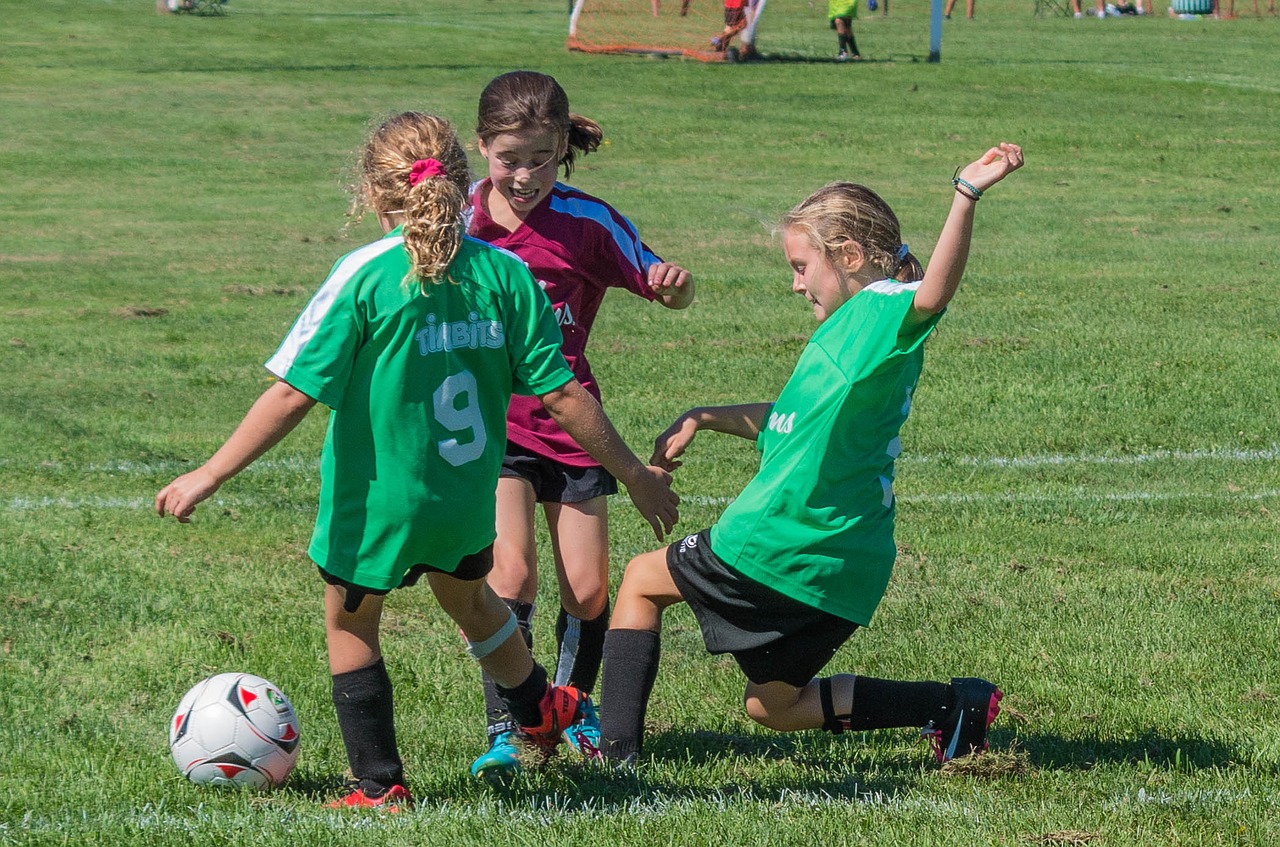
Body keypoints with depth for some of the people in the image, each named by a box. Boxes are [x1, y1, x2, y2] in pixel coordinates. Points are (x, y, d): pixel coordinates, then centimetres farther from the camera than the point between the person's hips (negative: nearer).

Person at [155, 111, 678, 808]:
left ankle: (381, 788, 21)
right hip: (467, 501, 4)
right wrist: (635, 474, 2)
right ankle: (542, 712, 53)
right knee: (467, 596, 32)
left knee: (350, 623, 19)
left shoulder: (365, 276, -17)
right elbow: (562, 395, -8)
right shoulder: (505, 274, -8)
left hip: (374, 499, -4)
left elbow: (294, 393, -20)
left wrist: (210, 475, -14)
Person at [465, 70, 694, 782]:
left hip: (568, 422, 1)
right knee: (513, 572, -19)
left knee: (588, 589, 4)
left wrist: (677, 283, -29)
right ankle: (504, 731, -10)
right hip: (488, 424, -1)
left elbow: (670, 291, -6)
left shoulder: (588, 221, -10)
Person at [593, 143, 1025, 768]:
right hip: (846, 567, 9)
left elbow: (932, 293, -37)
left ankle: (616, 749, 7)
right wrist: (703, 419, 26)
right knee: (773, 706, 20)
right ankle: (952, 704, 7)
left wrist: (966, 197, -50)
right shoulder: (852, 332, 17)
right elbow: (793, 419, 31)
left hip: (781, 545, -9)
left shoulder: (878, 309, -13)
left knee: (641, 581, 12)